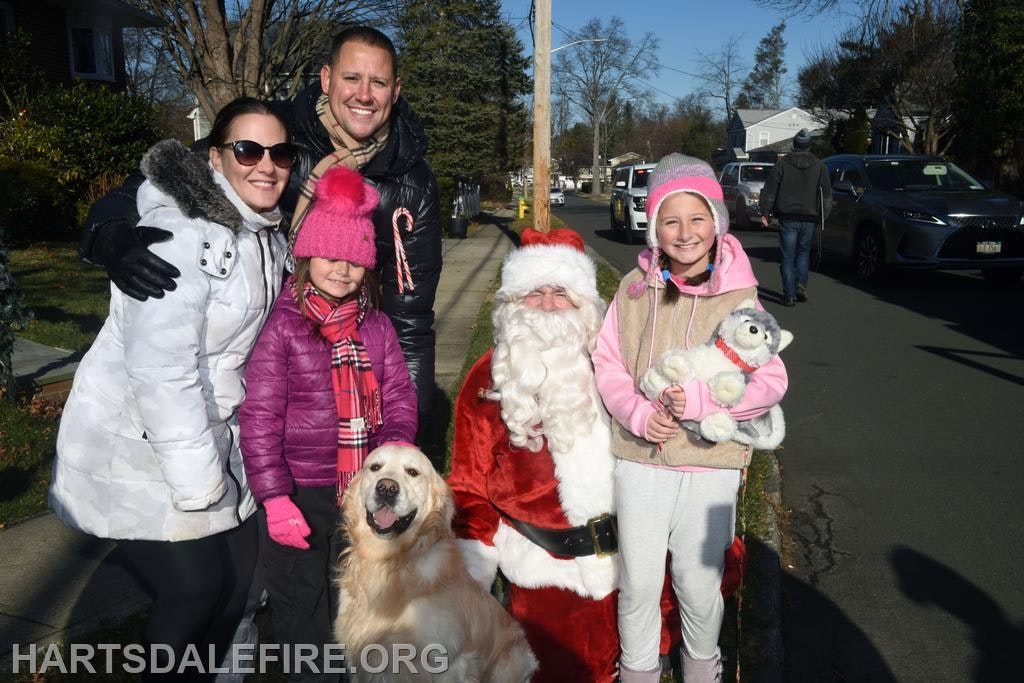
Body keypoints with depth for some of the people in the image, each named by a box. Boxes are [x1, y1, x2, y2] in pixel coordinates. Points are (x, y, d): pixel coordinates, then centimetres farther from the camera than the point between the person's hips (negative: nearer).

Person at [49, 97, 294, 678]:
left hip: (212, 434, 8)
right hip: (138, 450, -8)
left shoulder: (267, 233, 4)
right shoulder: (182, 232, -23)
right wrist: (200, 484, -22)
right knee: (196, 588, -3)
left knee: (237, 577, 13)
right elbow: (161, 370, -27)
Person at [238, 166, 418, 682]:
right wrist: (274, 498, -16)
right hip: (302, 492, -4)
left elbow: (398, 396, 3)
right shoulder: (282, 328, -12)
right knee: (302, 610, 13)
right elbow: (259, 417, -14)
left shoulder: (375, 324, 1)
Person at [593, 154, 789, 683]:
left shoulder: (739, 297, -8)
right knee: (638, 582, 13)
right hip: (640, 459, 1)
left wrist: (701, 401, -21)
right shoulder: (635, 289, -3)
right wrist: (637, 413, -15)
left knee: (699, 584, 14)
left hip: (711, 463, -1)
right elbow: (607, 362, 2)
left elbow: (771, 382, -7)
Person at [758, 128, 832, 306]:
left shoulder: (782, 164, -1)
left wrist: (764, 213, 5)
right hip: (809, 218, 2)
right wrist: (823, 217, 14)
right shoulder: (819, 166, 5)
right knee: (803, 252, 20)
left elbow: (769, 191, -1)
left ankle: (789, 295, 0)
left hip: (788, 218, -2)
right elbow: (827, 195, 7)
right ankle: (801, 284, 2)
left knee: (788, 256, 2)